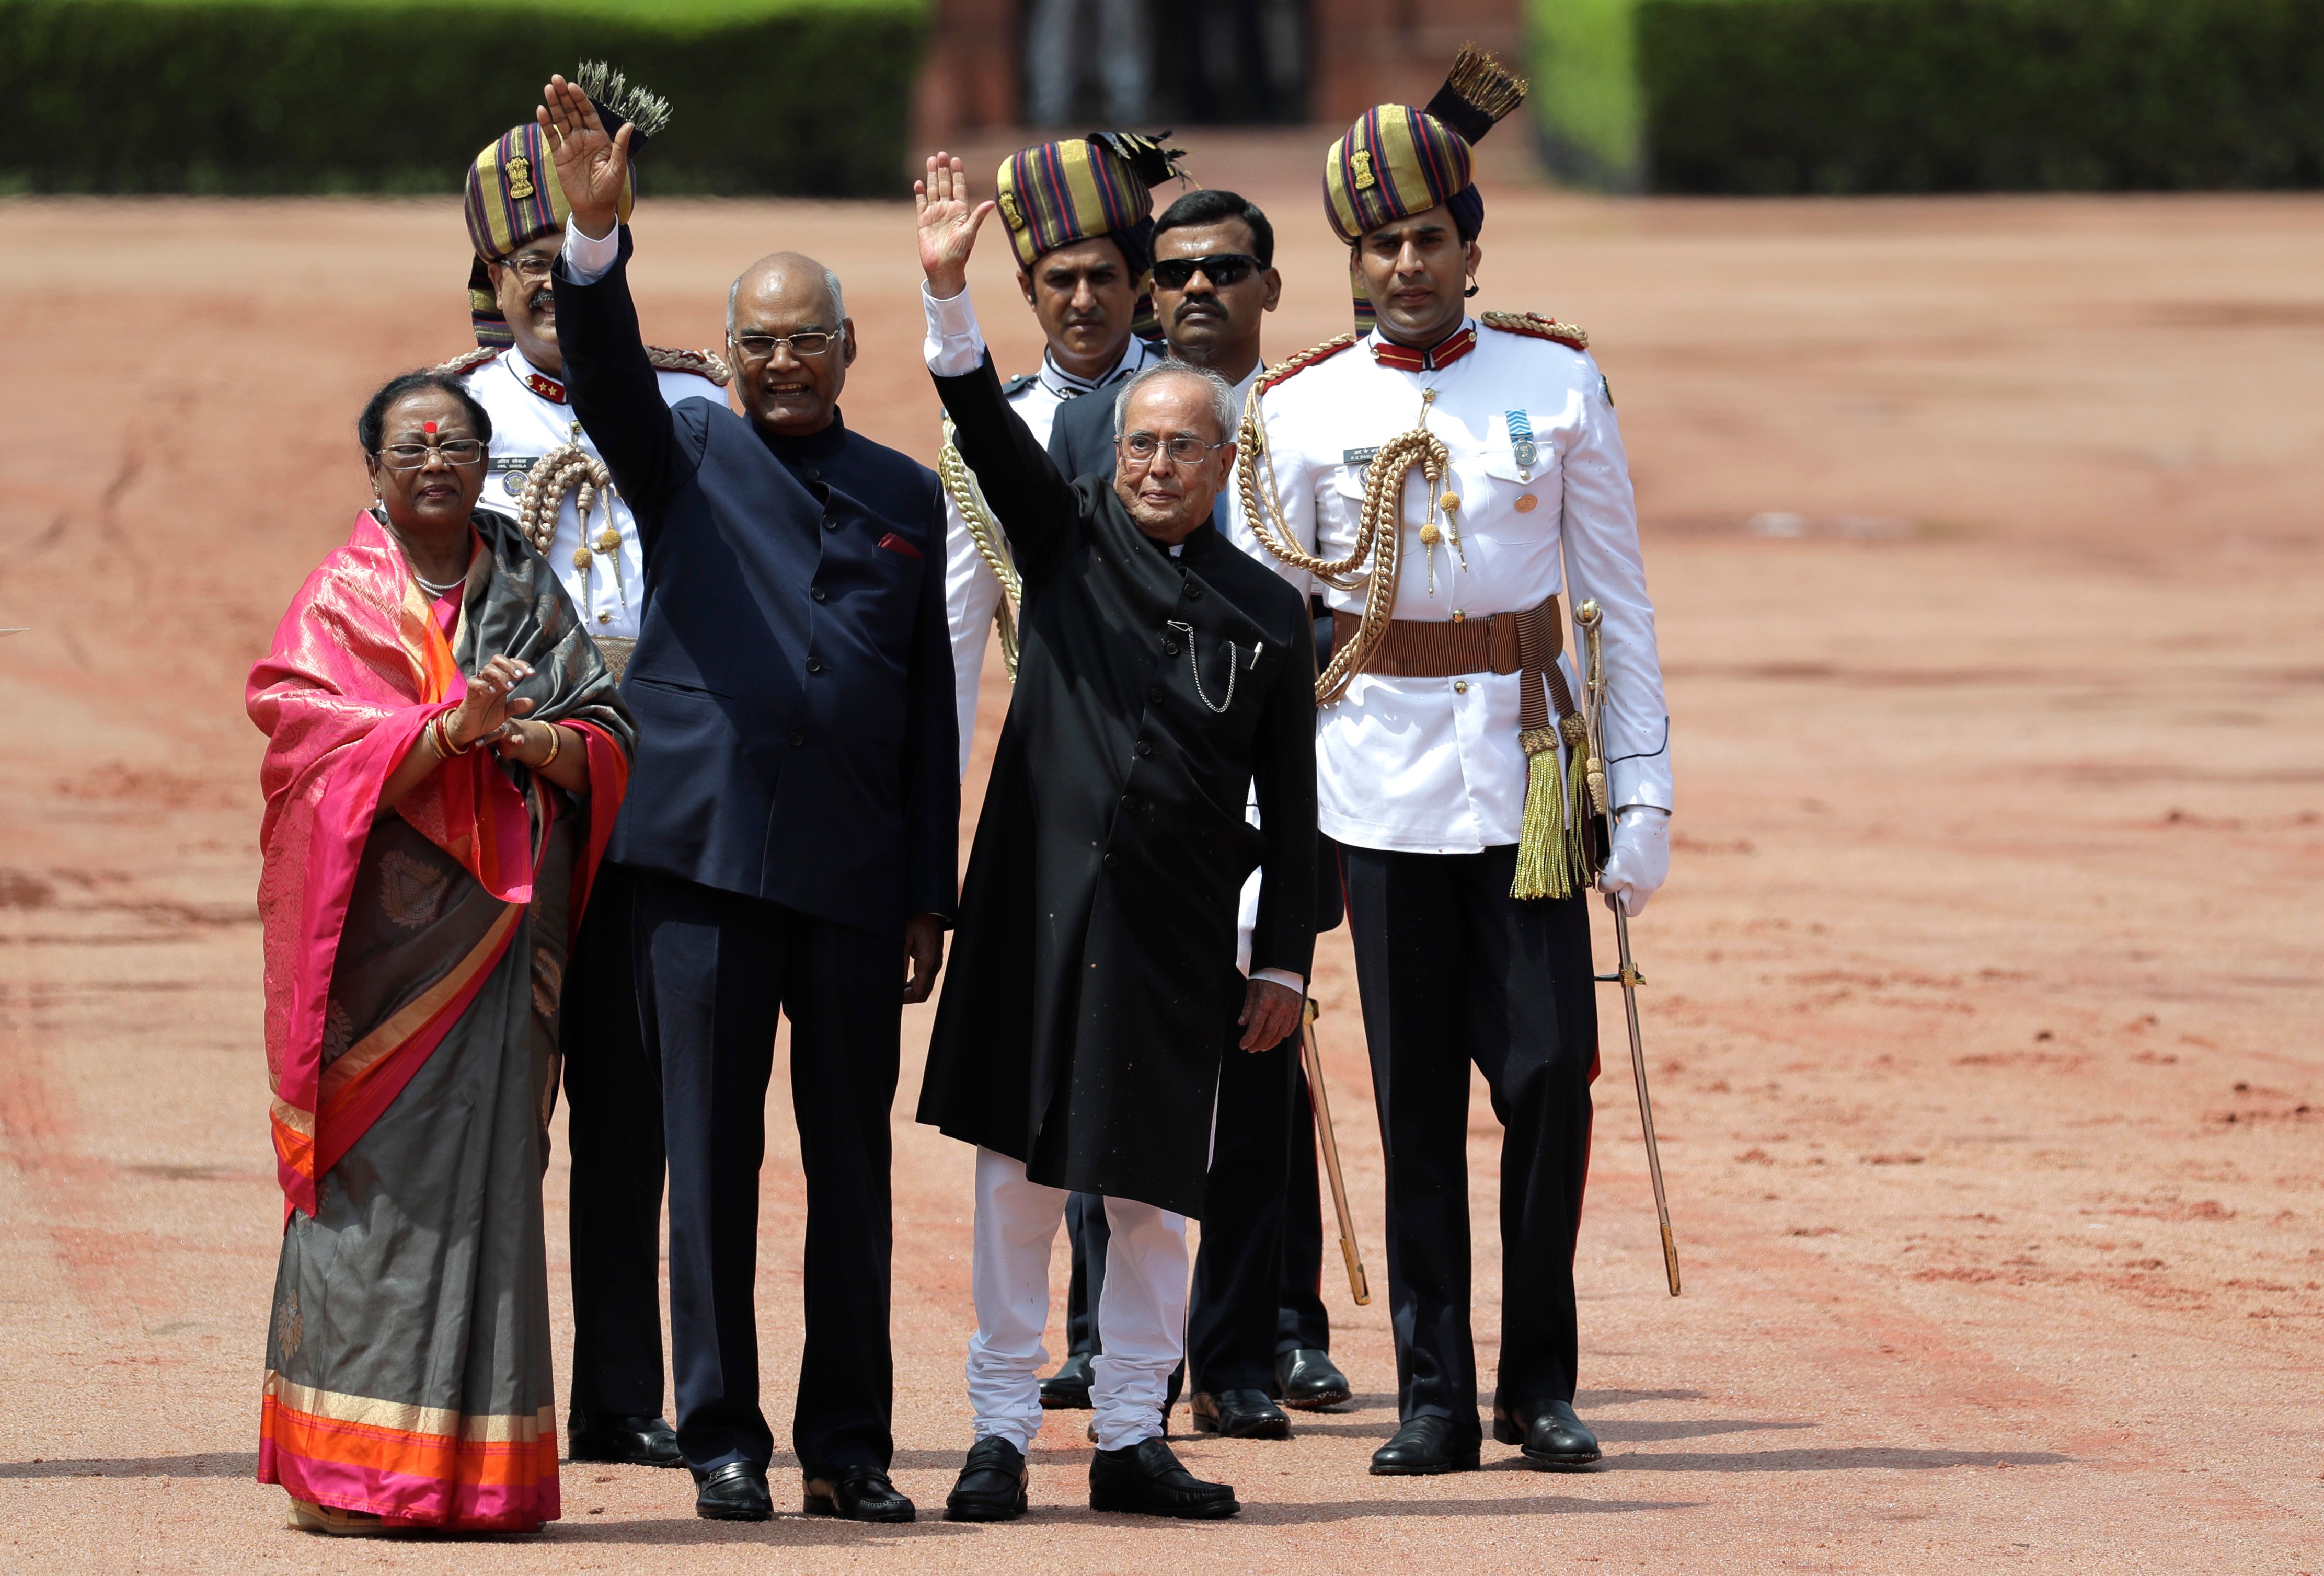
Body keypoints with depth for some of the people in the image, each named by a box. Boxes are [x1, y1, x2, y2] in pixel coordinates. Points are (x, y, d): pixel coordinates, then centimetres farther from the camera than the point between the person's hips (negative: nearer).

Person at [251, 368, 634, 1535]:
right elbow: (319, 755, -10)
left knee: (489, 1173, 1)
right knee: (375, 1174, -7)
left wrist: (527, 738, -12)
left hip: (501, 932, 4)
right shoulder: (340, 601, 2)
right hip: (384, 933, -4)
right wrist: (452, 725, -22)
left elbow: (608, 740, 8)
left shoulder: (527, 595, 14)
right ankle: (350, 1472, -3)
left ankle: (476, 1470, 5)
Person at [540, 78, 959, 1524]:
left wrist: (932, 895, 9)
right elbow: (607, 369, -11)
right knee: (713, 1156, 0)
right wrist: (595, 230, -29)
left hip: (855, 866, 2)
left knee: (855, 1161, 5)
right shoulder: (689, 457, 9)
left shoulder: (907, 497, 14)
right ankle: (723, 1438, 5)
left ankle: (850, 1443, 11)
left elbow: (931, 708, 14)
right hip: (704, 858, -2)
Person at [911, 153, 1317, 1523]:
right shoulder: (1070, 537, 6)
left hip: (1176, 933, 1)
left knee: (1151, 1192, 5)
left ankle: (1134, 1438, 14)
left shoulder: (1268, 614, 7)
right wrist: (950, 290, -22)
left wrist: (1285, 961, 5)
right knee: (1019, 1171, -1)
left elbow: (1290, 803, 8)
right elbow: (985, 426, -7)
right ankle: (1004, 1433, 4)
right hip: (1043, 907, -1)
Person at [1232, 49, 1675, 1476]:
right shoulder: (1301, 411, 3)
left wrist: (1645, 783, 0)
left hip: (1526, 768, 0)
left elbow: (1619, 597, 6)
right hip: (1381, 780, 0)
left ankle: (1541, 1382, 7)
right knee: (1418, 1091, 2)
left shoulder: (1559, 384, 3)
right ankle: (1435, 1398, 7)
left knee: (1551, 1068, -5)